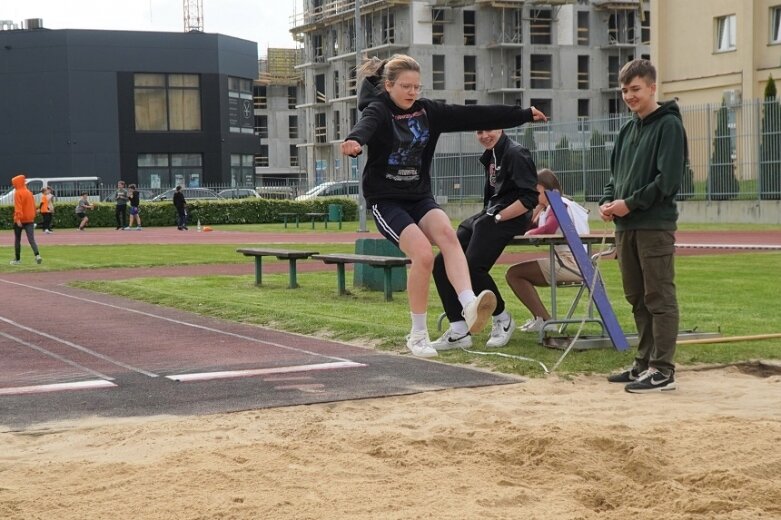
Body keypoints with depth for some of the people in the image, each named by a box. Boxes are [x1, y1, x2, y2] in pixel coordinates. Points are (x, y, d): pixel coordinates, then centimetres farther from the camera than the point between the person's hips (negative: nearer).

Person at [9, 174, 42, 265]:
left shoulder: (18, 193, -9)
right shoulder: (29, 193, 13)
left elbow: (18, 207, -19)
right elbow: (33, 206, 17)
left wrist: (18, 218, -24)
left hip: (20, 220, -5)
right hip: (30, 220, 5)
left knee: (17, 239, 10)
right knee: (31, 239, -5)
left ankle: (17, 259, 17)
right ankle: (37, 255, -27)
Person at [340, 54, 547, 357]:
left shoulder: (428, 111, 6)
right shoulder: (378, 111, -11)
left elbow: (473, 115, 7)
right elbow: (365, 126, -34)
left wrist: (524, 115, 8)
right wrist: (354, 142, -59)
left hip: (420, 196, 5)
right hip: (386, 200, -5)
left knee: (447, 234, -27)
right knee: (423, 254, -23)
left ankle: (469, 306, -44)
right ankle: (418, 335, -7)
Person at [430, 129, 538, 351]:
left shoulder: (516, 153, -10)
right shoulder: (490, 155, 17)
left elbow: (530, 199, -16)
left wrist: (497, 218, -16)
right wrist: (489, 216, 10)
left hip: (507, 221, -9)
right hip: (485, 217, 9)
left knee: (472, 267, -24)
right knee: (442, 263, -2)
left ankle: (503, 320, 0)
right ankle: (459, 332, -2)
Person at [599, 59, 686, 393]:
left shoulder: (668, 125, -6)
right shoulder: (628, 130, 18)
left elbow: (669, 179, -14)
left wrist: (630, 203, -15)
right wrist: (607, 202, 2)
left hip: (655, 226, -8)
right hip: (626, 227, 8)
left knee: (659, 298, -5)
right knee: (637, 299, 12)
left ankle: (662, 369, -3)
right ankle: (644, 363, 20)